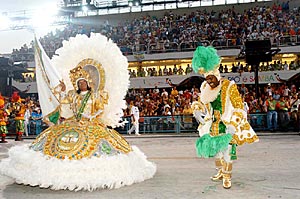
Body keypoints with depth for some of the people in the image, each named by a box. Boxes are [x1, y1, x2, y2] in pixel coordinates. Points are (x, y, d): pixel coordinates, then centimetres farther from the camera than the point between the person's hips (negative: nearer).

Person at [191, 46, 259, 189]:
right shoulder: (205, 88, 2)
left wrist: (233, 125, -22)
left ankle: (227, 176, 12)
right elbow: (201, 103, 19)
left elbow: (239, 108, -15)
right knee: (214, 149, 13)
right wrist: (198, 114, 1)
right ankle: (220, 172, 32)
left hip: (227, 126, -5)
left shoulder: (229, 86, -14)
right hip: (213, 126, 5)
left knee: (227, 151, -4)